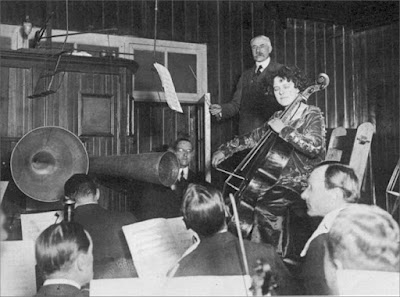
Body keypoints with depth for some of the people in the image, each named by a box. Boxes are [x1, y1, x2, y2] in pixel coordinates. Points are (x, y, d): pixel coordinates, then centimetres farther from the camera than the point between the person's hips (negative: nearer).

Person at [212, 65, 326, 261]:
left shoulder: (312, 115, -4)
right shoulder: (278, 117, 17)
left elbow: (315, 147, -22)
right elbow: (253, 138, 26)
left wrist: (284, 130, -22)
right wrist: (225, 149, 19)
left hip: (302, 183, -7)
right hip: (279, 180, 7)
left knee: (265, 208, -30)